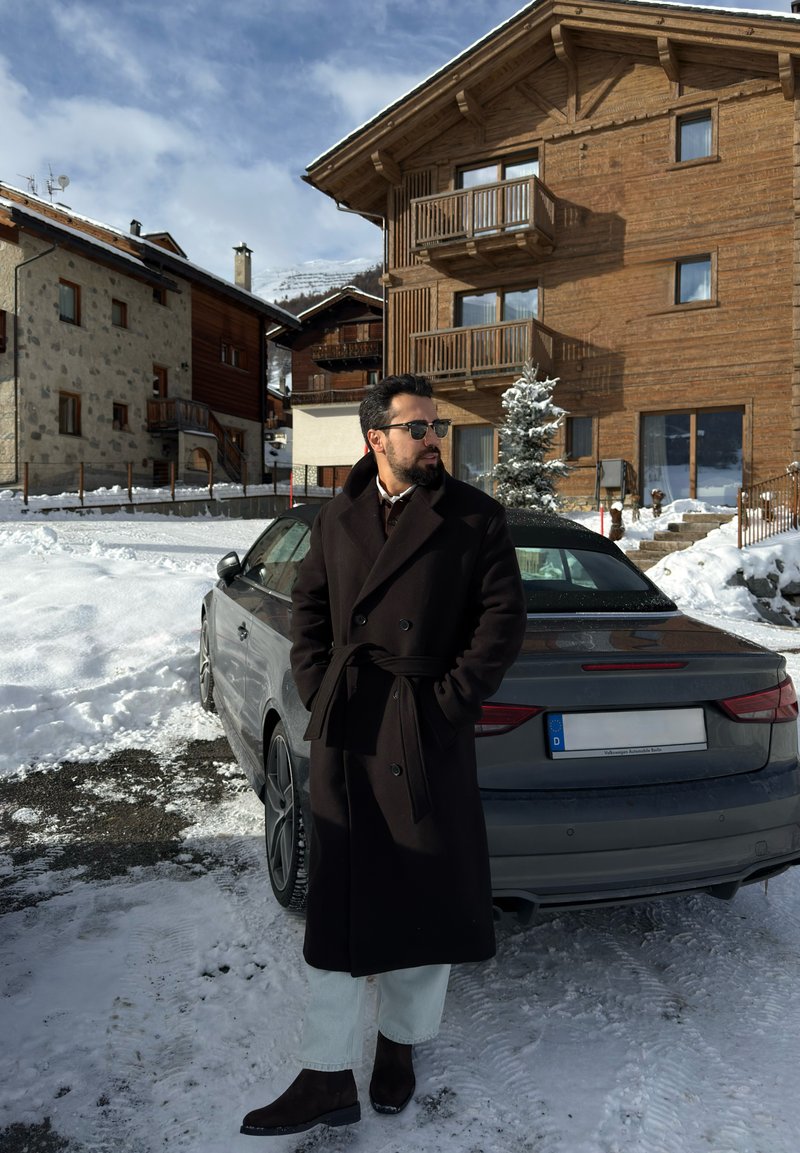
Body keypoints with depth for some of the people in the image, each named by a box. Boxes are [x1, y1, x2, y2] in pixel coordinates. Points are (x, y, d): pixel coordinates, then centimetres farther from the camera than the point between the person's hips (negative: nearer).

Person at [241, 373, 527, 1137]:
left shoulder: (474, 517, -1)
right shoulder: (337, 518, 9)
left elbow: (504, 615, -5)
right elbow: (309, 604, 15)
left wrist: (452, 701, -10)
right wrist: (317, 690, 3)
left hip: (429, 736, -2)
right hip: (345, 736, 3)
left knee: (427, 897, 11)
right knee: (339, 902, 9)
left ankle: (399, 1043, 37)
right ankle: (327, 1080, 23)